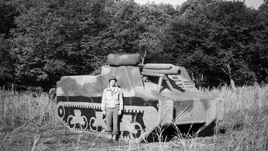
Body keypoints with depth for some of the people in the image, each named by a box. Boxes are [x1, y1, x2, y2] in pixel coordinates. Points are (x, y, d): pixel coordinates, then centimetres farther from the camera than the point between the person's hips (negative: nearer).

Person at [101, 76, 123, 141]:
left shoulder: (118, 90, -2)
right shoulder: (105, 90, -1)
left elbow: (121, 100, 0)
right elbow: (103, 100, 2)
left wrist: (120, 110, -5)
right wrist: (103, 110, -1)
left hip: (116, 108, -1)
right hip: (108, 108, 1)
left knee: (115, 122, -4)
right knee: (108, 122, -4)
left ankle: (114, 135, 6)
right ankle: (110, 133, 21)